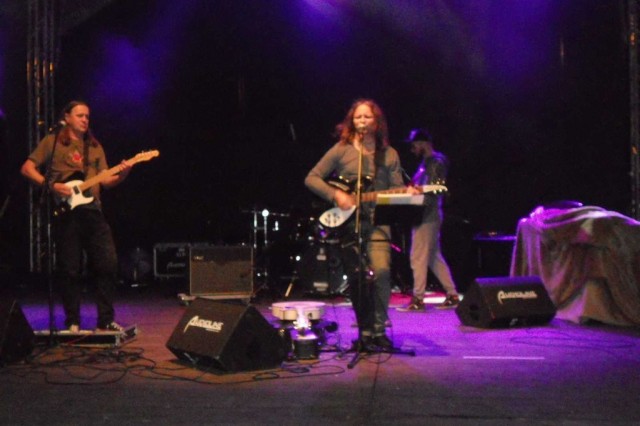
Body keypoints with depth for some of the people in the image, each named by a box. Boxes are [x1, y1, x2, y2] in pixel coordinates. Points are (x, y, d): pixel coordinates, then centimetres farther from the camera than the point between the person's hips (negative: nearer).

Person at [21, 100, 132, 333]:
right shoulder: (52, 141, 5)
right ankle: (73, 322, 12)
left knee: (108, 263, -2)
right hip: (65, 212, -4)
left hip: (92, 210, 4)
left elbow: (105, 180, 12)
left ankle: (106, 320, 8)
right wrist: (52, 185, -13)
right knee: (70, 269, 0)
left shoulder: (95, 147, 18)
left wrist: (122, 174, -8)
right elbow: (27, 168, 0)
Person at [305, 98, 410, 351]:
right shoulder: (341, 150, 5)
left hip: (377, 221, 1)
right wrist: (336, 195, -10)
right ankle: (365, 331, 16)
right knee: (356, 279, 0)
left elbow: (397, 189, 11)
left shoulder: (389, 154, 12)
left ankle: (378, 329, -1)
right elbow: (312, 178, 2)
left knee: (381, 271, -17)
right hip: (346, 222, -1)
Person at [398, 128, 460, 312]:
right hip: (425, 216, 10)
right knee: (434, 257, 12)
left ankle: (417, 299, -5)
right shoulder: (426, 162, 18)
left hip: (428, 216, -10)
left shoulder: (436, 162, -11)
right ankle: (452, 295, 16)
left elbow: (432, 193, -19)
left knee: (418, 257, -8)